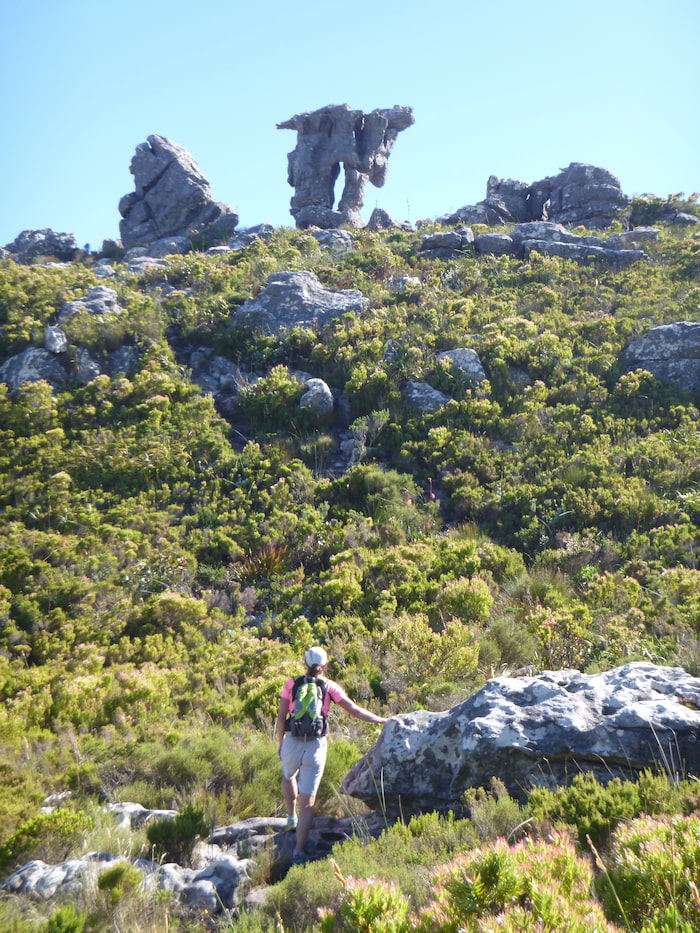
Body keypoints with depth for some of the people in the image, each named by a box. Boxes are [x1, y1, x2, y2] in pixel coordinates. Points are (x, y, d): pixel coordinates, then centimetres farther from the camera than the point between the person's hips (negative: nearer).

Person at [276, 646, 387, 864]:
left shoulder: (291, 683, 2)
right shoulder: (330, 687, 0)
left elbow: (281, 717, 3)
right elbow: (356, 711, 0)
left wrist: (281, 743, 15)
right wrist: (384, 720, 9)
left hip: (292, 743, 1)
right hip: (316, 747, -1)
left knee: (288, 777, 35)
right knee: (307, 803, 4)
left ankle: (291, 818, 39)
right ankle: (298, 851, 1)